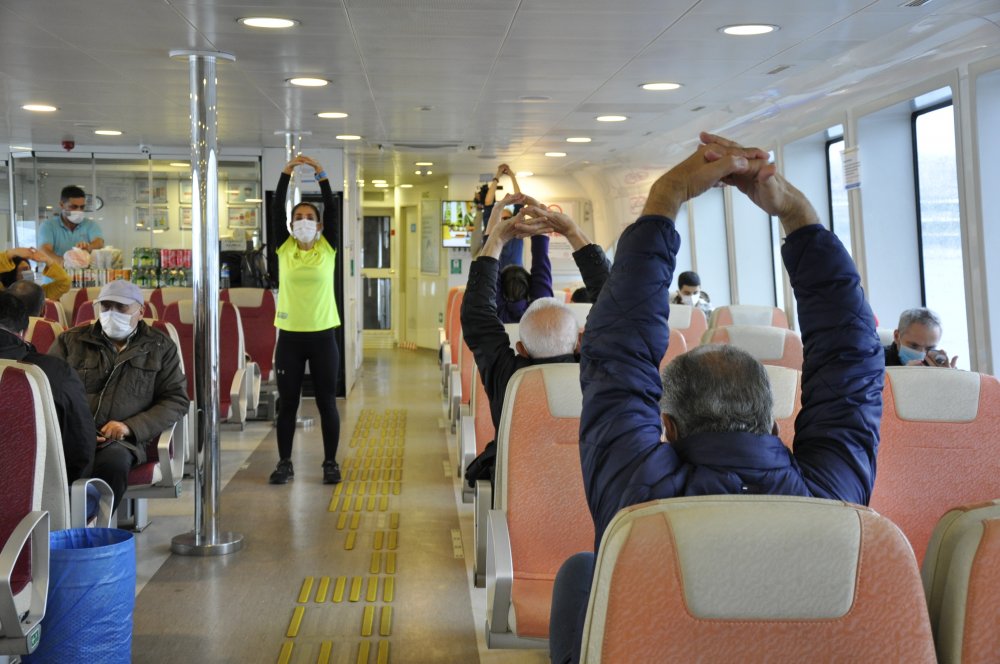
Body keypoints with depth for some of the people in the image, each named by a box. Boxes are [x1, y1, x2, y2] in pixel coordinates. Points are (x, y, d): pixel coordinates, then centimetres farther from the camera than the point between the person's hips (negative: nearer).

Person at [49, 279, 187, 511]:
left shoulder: (160, 347, 16)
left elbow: (177, 400, 10)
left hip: (121, 440, 0)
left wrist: (130, 427, -6)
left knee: (115, 460, -38)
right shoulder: (70, 341, 18)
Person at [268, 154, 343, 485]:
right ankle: (284, 463, 17)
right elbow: (277, 210, -4)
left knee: (327, 402, 6)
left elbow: (332, 210, -7)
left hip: (322, 336, -1)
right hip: (290, 336, 1)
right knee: (287, 403, 7)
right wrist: (286, 174, -10)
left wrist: (321, 175, -13)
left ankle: (331, 463, 15)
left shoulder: (328, 248, 2)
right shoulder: (283, 248, 4)